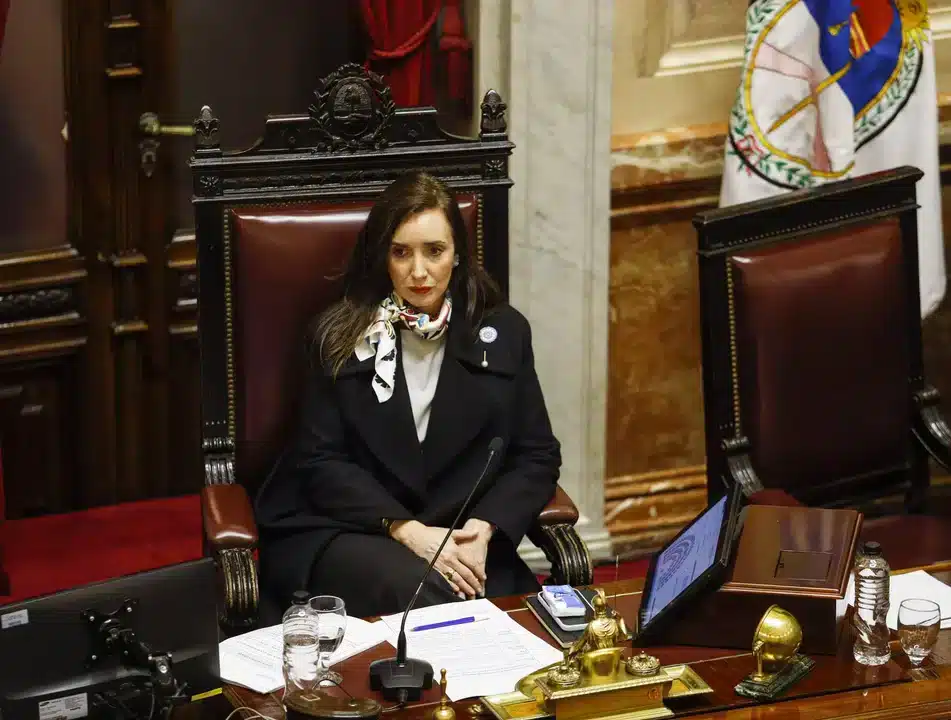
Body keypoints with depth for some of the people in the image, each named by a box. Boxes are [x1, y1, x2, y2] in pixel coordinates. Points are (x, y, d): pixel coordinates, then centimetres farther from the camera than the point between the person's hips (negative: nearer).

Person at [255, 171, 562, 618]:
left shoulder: (504, 333, 9)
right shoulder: (340, 336, 4)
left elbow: (538, 456, 8)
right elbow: (322, 463, -1)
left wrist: (483, 528, -11)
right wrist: (406, 530, -16)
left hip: (460, 537, 2)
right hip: (341, 530, -2)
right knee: (422, 592, -34)